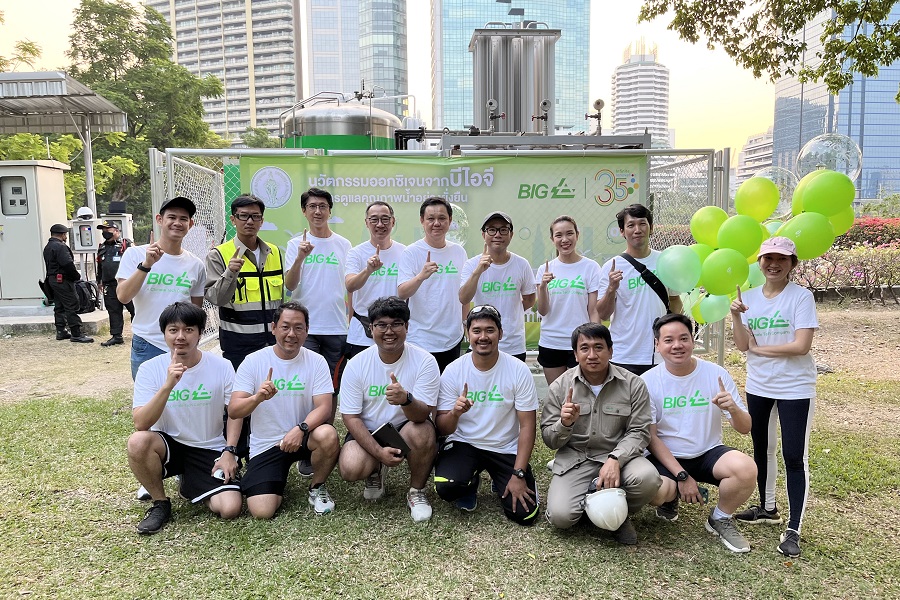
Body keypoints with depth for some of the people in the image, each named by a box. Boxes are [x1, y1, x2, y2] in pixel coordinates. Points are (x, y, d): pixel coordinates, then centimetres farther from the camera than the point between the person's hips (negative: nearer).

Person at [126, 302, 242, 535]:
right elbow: (140, 424, -22)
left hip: (210, 450, 0)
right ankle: (160, 504, -5)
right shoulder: (150, 369, -11)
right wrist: (168, 385, -34)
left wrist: (228, 451, -9)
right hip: (168, 445, 0)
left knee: (230, 509, -18)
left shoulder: (222, 367, -10)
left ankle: (190, 486, 18)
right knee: (138, 442, -34)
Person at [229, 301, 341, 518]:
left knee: (328, 435, -34)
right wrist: (258, 397, -34)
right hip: (265, 445, 0)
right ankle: (277, 481, 21)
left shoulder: (316, 361, -6)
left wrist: (301, 429, -33)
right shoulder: (253, 361, -7)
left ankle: (317, 488, -2)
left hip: (303, 436, 0)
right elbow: (233, 411, -12)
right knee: (262, 511, -16)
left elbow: (324, 407, -14)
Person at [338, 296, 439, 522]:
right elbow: (350, 417, -8)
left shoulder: (424, 361, -16)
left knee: (422, 433, -34)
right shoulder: (357, 364, -11)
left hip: (405, 429, -1)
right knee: (350, 468, -27)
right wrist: (378, 451, -20)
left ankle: (416, 492, -5)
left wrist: (406, 399, -48)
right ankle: (376, 471, 13)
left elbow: (423, 414, -24)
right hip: (368, 432, 1)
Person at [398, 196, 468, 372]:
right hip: (421, 339, -4)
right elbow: (401, 294, -18)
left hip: (453, 338, 5)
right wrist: (421, 276, -34)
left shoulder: (459, 251, 6)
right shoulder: (411, 252, -8)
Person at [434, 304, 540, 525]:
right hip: (463, 443, 0)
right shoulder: (453, 371, -9)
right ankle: (470, 483, 11)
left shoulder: (519, 370, -12)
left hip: (506, 449, 0)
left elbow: (527, 425, -9)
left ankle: (500, 482, 23)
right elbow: (443, 430, -8)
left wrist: (518, 475, -15)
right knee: (445, 486, -28)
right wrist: (454, 413, -32)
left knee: (525, 514, -11)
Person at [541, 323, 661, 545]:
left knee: (647, 478, -32)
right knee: (560, 516, -23)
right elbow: (549, 440, 1)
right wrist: (565, 424, -22)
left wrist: (615, 459, -22)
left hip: (619, 455, 1)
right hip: (574, 458, 0)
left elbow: (639, 432, -4)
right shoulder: (560, 386, -2)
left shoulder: (633, 384, -3)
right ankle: (593, 495, 12)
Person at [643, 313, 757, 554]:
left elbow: (745, 429, -5)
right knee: (656, 490, -32)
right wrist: (682, 476, -16)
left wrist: (733, 409, -28)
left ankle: (721, 519, 3)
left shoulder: (716, 374, -7)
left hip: (708, 453, 2)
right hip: (666, 457, -1)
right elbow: (650, 437, -7)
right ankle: (671, 496, 10)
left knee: (746, 469, -29)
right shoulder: (647, 381, -10)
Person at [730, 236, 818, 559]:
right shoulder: (750, 297, 2)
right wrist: (736, 316, -19)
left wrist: (759, 348, -10)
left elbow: (801, 346, -20)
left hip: (795, 389, -5)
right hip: (758, 387, 6)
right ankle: (768, 508, 36)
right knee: (762, 449, 18)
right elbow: (742, 346, -4)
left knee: (794, 457, -3)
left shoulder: (801, 296, -11)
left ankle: (793, 529, 6)